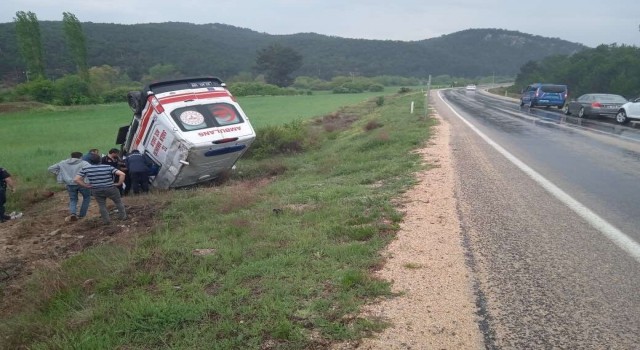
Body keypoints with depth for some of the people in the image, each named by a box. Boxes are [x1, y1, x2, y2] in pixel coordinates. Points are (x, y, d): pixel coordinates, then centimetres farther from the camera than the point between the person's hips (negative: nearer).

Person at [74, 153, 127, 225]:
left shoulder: (85, 169, -1)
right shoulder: (108, 167, -6)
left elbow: (76, 179, -6)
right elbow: (122, 174, -15)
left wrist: (86, 186, -1)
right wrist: (119, 183, -4)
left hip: (96, 191, 1)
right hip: (110, 189, -1)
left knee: (102, 205, 19)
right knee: (118, 202, 20)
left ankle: (106, 220, 20)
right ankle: (123, 216, 29)